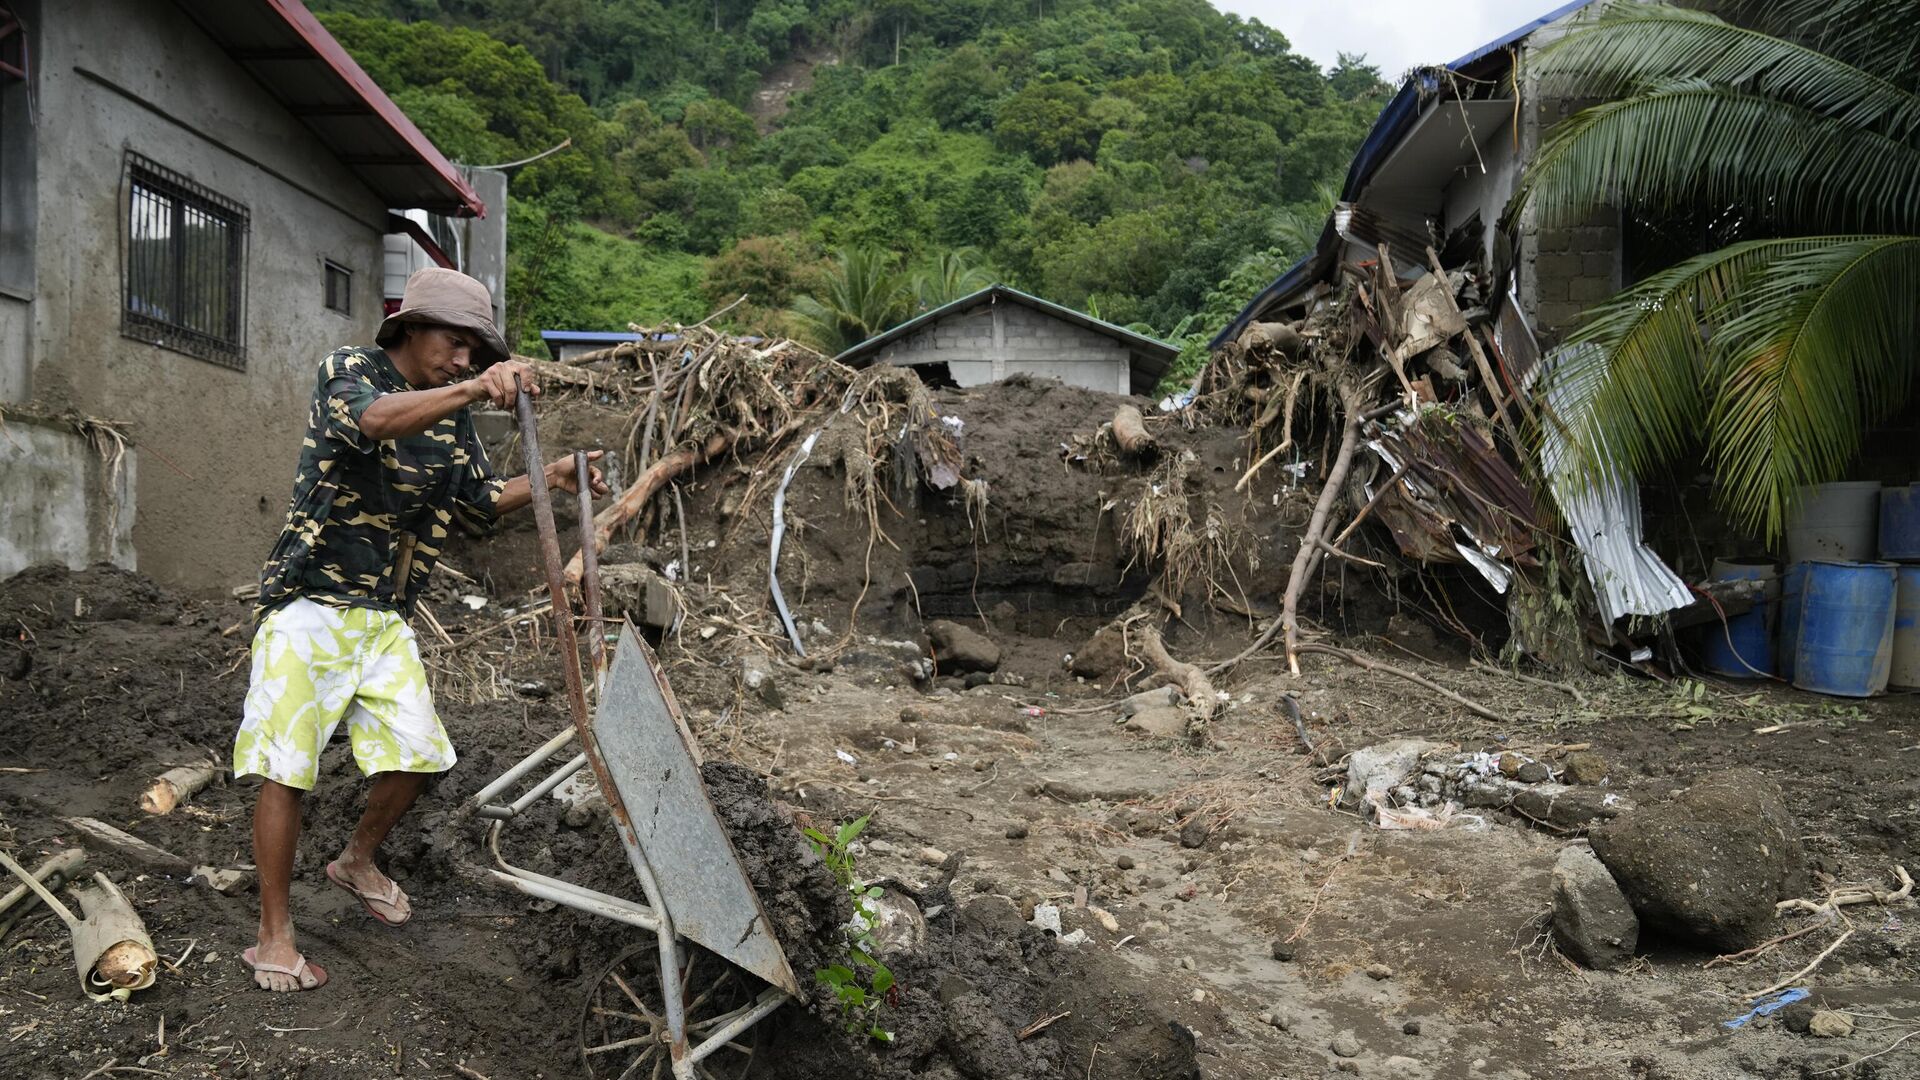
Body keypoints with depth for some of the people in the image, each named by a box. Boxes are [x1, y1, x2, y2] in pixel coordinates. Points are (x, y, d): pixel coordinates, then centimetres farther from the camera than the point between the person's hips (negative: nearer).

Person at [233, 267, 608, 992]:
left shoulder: (452, 418, 11)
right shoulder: (348, 371, -8)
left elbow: (477, 502, 15)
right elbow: (374, 420, -31)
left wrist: (549, 479, -1)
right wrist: (473, 389, -46)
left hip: (385, 618, 6)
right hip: (311, 601, -6)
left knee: (416, 754, 4)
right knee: (285, 767, -3)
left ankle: (357, 862, 32)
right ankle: (273, 935, 8)